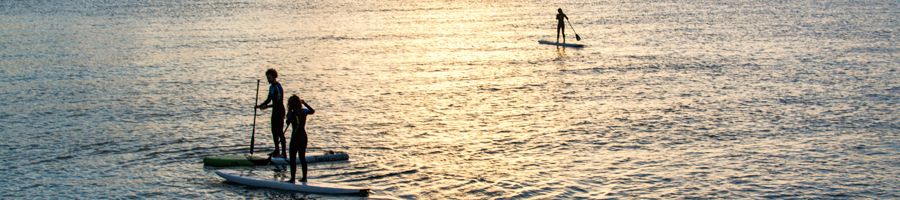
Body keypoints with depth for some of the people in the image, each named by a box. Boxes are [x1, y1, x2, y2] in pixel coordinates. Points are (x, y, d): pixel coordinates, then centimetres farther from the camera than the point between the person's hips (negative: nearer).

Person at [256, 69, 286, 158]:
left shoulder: (278, 87, -18)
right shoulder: (271, 87, 12)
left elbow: (279, 102, -22)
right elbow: (269, 99, 20)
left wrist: (267, 106, -22)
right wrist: (260, 105, 8)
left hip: (280, 111, -10)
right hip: (275, 111, 10)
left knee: (280, 132, -9)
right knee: (274, 131, 13)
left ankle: (284, 152, -7)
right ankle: (276, 150, 22)